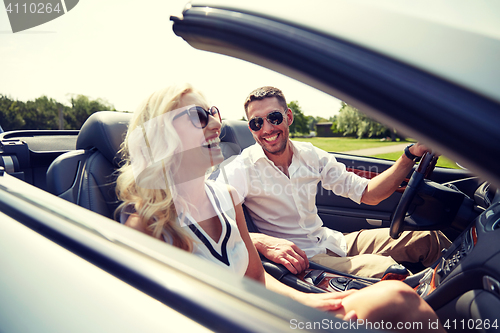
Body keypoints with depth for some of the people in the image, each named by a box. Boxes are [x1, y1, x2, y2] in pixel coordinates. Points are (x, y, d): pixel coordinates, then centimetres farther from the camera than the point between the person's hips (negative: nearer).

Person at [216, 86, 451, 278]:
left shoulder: (311, 156, 0)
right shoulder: (240, 170, -14)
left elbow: (369, 194, 1)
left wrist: (411, 154, -10)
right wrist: (262, 242, -37)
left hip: (331, 242, 6)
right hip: (299, 259, -5)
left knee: (429, 240, 1)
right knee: (385, 269, -27)